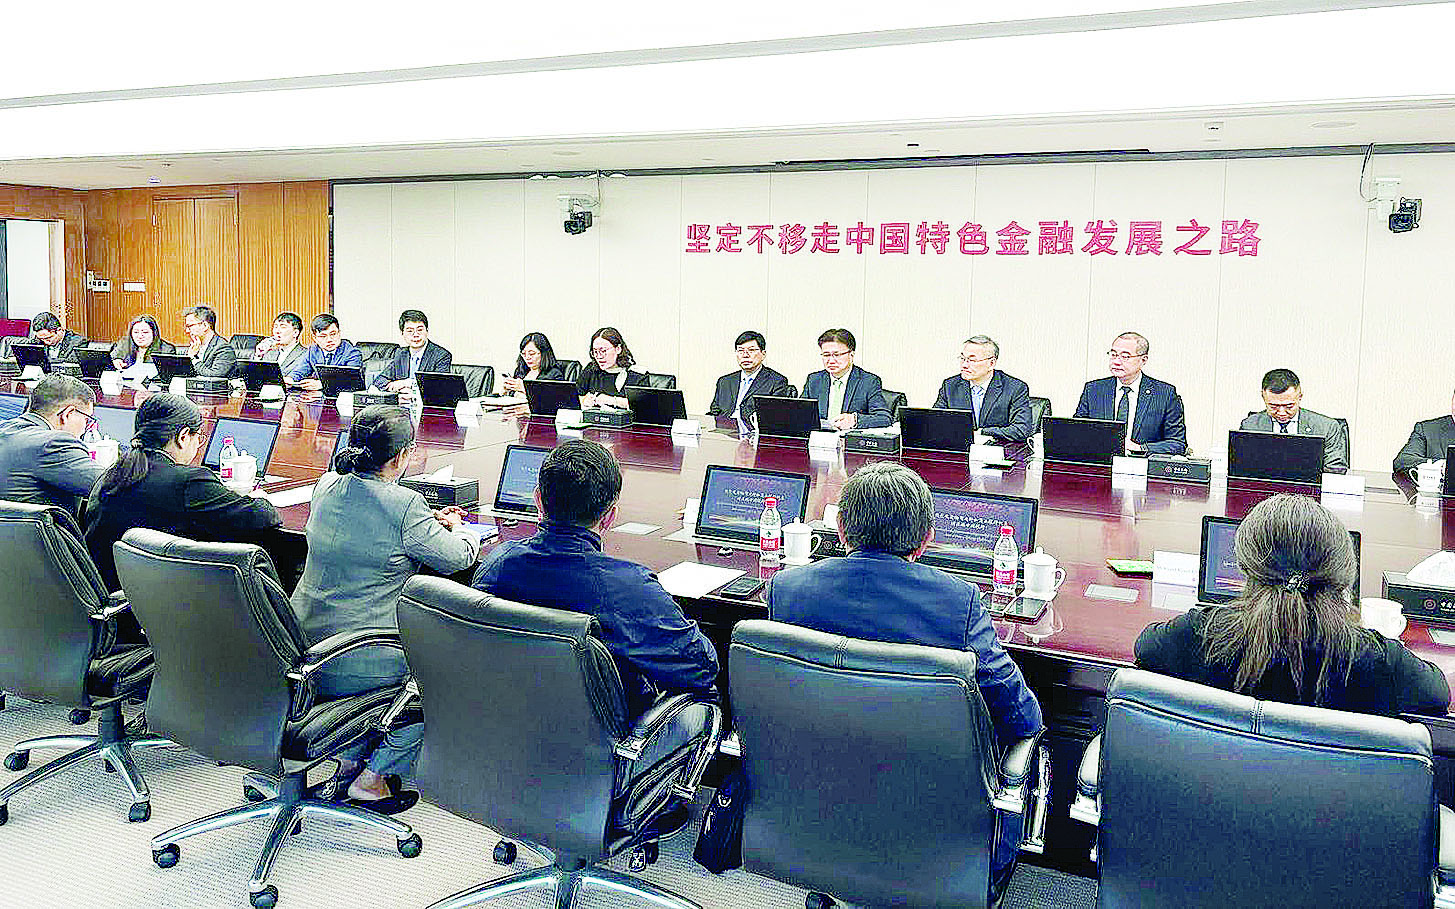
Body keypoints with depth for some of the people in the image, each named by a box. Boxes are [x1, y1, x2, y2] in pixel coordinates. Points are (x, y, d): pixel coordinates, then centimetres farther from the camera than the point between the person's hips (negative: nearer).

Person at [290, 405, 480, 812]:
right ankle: (375, 776, 15)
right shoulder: (404, 505, -19)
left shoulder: (327, 486, 3)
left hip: (306, 655, 8)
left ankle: (351, 760, 34)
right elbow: (458, 557, -8)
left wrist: (430, 521, 23)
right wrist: (460, 529, 15)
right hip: (359, 667, -7)